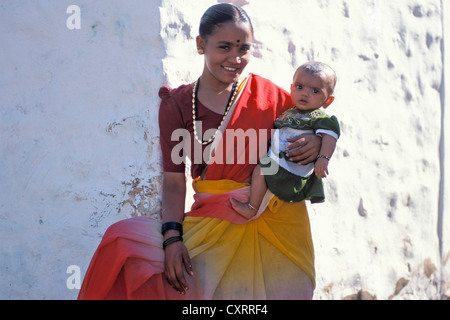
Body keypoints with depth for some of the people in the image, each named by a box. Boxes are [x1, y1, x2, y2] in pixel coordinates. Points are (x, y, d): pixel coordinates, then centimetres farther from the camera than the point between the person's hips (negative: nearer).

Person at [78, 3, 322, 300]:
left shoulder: (266, 93, 2)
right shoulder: (177, 104, 2)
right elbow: (174, 180, -1)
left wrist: (316, 141, -11)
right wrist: (173, 237, -16)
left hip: (275, 225, 0)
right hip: (211, 221, 1)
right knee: (124, 240, -16)